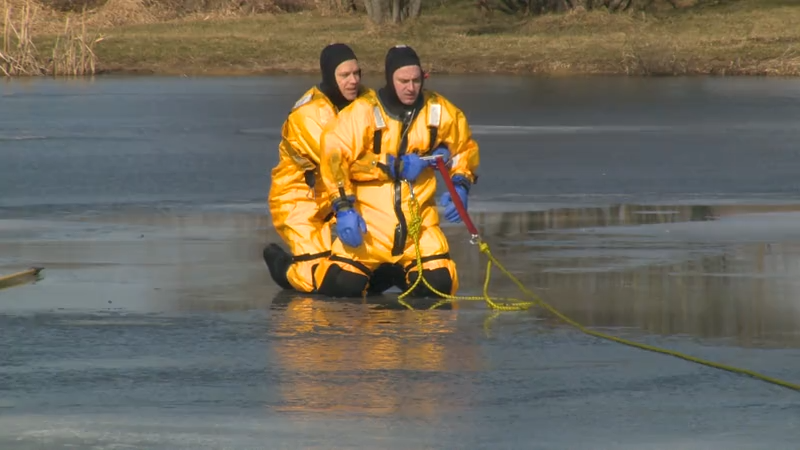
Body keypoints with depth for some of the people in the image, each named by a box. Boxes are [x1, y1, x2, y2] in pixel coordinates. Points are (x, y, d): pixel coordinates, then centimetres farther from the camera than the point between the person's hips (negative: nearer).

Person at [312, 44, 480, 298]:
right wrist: (343, 208, -21)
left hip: (419, 221, 3)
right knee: (344, 284, -15)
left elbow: (465, 148, 16)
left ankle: (401, 274, 24)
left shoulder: (440, 112, 1)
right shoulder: (364, 112, -12)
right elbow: (332, 154, -15)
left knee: (439, 284, -9)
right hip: (369, 218, -3)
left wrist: (460, 187, 2)